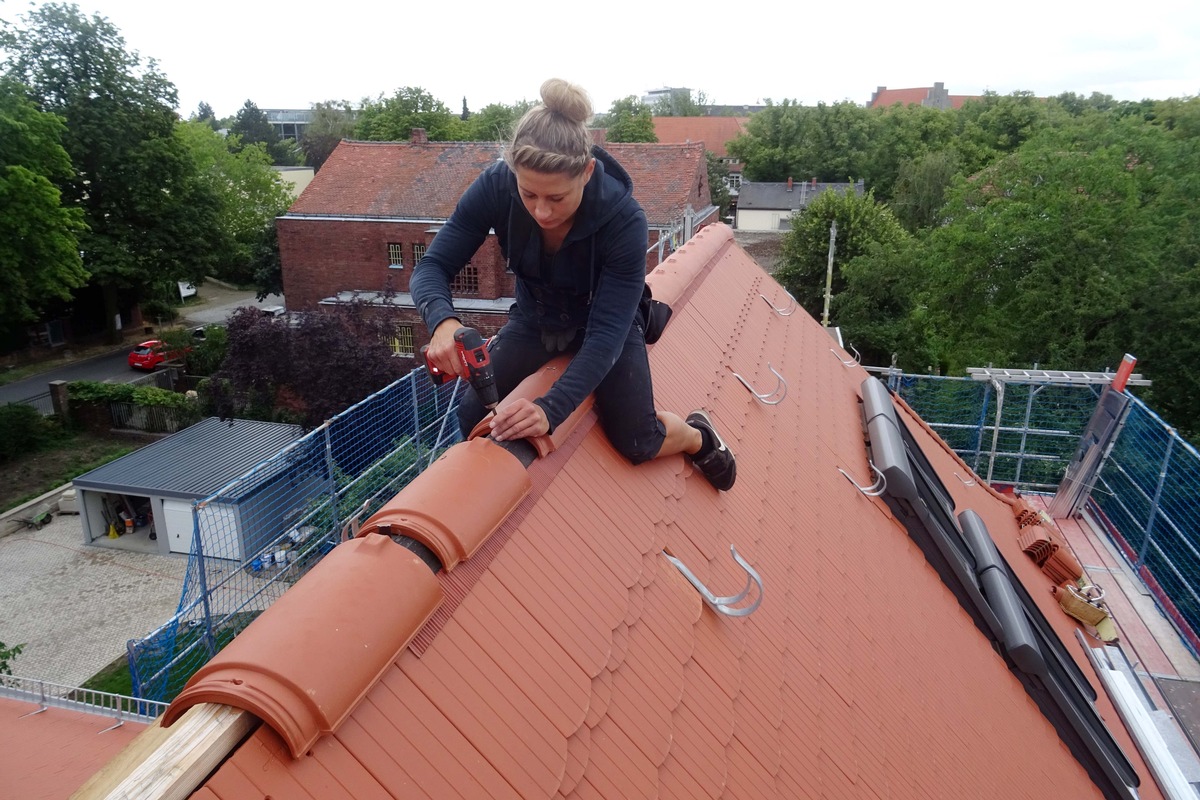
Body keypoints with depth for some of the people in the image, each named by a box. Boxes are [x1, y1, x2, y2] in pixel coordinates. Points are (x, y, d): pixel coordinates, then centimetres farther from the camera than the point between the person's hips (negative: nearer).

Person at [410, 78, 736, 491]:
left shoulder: (624, 221, -35)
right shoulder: (496, 187, -29)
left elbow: (606, 332, -36)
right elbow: (432, 267, -25)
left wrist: (552, 407, -49)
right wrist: (443, 321, -48)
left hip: (601, 322, -2)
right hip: (534, 320, 2)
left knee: (636, 441, -10)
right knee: (473, 418, -14)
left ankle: (695, 434, 24)